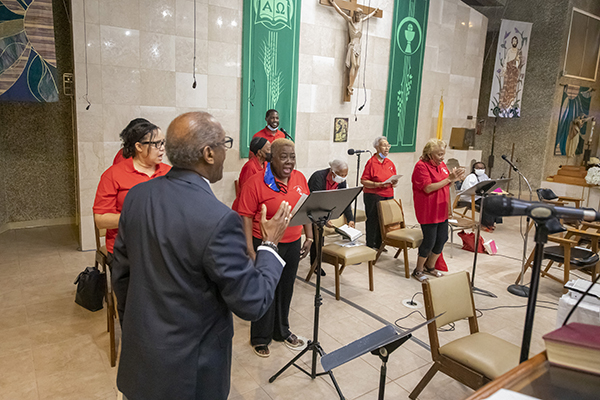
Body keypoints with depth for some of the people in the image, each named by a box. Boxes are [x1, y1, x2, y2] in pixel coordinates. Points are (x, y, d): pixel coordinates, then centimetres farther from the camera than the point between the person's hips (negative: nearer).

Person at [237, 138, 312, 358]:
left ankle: (282, 331, 39)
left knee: (286, 289, 19)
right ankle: (260, 338, 29)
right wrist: (250, 250, -19)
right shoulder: (256, 182, -15)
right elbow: (246, 217, -15)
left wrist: (309, 237, 8)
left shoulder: (300, 178, 4)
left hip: (292, 245, 5)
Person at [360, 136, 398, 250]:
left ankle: (379, 244, 22)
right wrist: (379, 184, -21)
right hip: (373, 196, -6)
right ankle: (370, 246, 11)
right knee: (373, 221, -1)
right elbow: (363, 181, -12)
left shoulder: (390, 163, 12)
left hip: (388, 196, 6)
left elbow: (394, 178, 22)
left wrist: (394, 182, -2)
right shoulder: (371, 162, -8)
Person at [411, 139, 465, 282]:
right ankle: (418, 271, 16)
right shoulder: (421, 166, -15)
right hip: (428, 211, -8)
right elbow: (428, 188, -22)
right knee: (429, 241, -2)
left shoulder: (442, 165, 10)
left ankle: (430, 266, 32)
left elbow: (446, 184, 17)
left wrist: (454, 179, -4)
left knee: (442, 239, 12)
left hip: (442, 210, 8)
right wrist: (449, 179, -22)